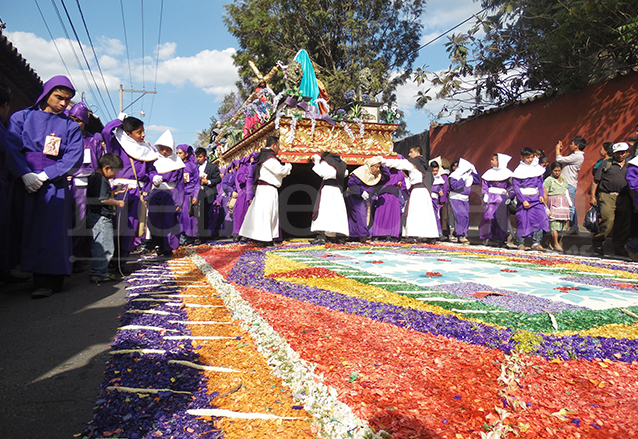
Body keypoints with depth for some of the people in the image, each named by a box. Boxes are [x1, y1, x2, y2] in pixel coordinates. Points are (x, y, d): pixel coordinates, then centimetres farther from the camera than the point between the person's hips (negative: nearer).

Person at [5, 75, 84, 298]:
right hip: (26, 182, 2)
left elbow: (74, 157, 0)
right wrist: (25, 174, -12)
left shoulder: (70, 126, 10)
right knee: (26, 230, 0)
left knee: (51, 232, -8)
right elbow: (12, 148, 3)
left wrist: (45, 175, -10)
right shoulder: (21, 117, 12)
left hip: (55, 183, -1)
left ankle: (46, 282, -8)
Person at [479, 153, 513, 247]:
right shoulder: (489, 173, 10)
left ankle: (500, 239, 6)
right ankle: (486, 237, -1)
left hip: (502, 199, -1)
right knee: (488, 216, -12)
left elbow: (511, 186, 6)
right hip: (490, 197, 1)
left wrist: (509, 197, -5)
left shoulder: (507, 173, 5)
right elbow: (484, 185, 8)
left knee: (501, 218, -3)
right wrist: (485, 196, -4)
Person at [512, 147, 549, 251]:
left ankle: (536, 243, -4)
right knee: (522, 220, -1)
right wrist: (523, 200, -13)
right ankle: (520, 243, 12)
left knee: (541, 218, -9)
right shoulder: (519, 170, -3)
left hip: (536, 198, 4)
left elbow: (540, 183, 16)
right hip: (524, 198, -4)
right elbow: (515, 186, -8)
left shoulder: (537, 168, 11)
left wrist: (541, 195, 1)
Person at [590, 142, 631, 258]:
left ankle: (619, 248, 16)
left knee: (624, 224, 3)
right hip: (607, 196, -4)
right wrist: (592, 196, -3)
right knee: (608, 221, -17)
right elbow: (595, 181, 5)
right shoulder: (606, 164, 8)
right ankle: (597, 242, 3)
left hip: (624, 198, 4)